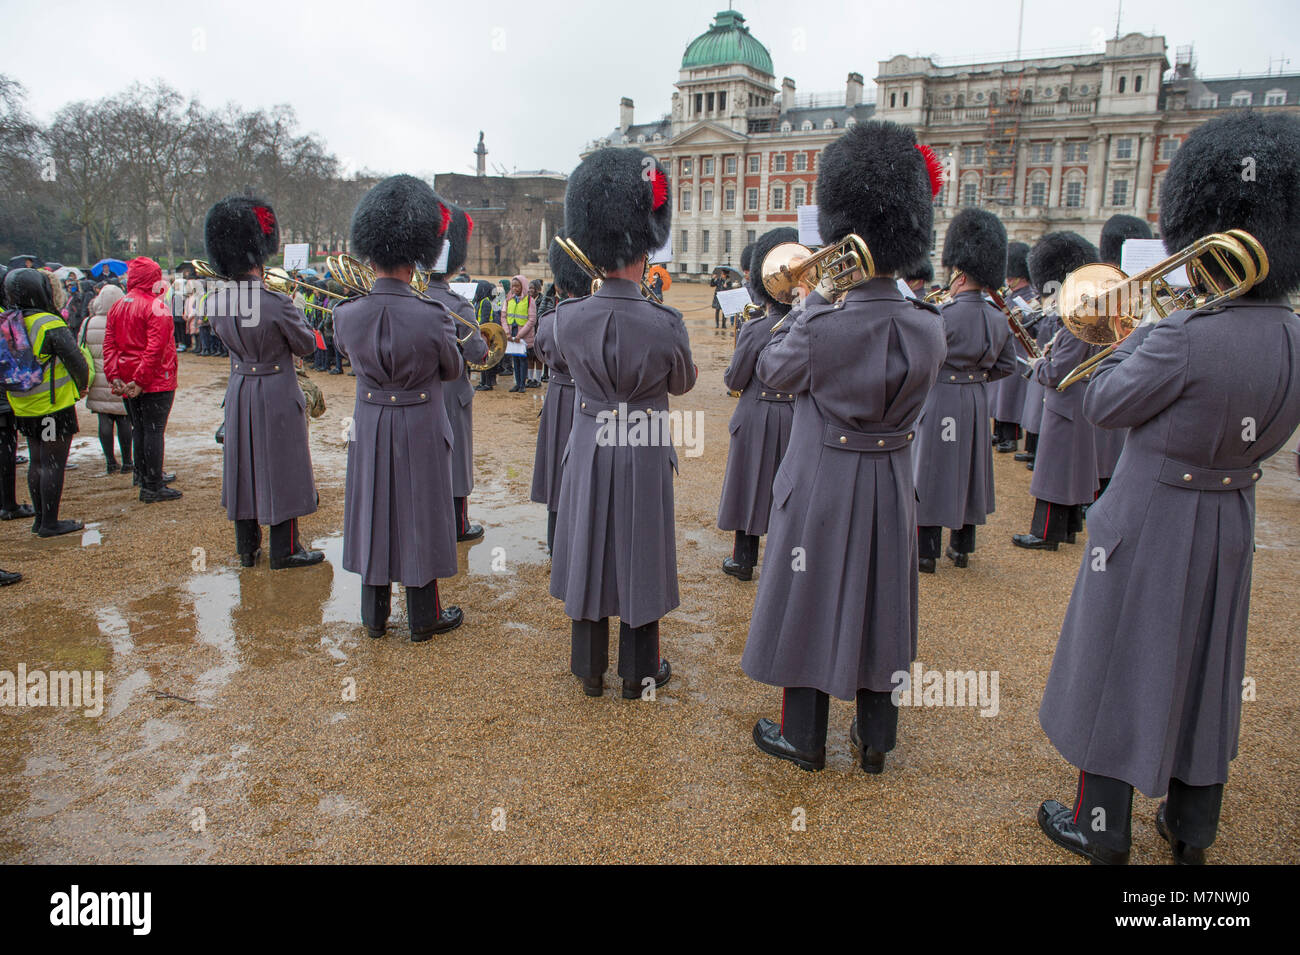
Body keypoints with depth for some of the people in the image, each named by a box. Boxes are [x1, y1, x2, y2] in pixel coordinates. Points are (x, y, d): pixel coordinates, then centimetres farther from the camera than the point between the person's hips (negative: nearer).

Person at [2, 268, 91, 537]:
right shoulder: (50, 325, -18)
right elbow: (76, 361, -16)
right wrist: (81, 385, 2)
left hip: (24, 408, 8)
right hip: (55, 406, -8)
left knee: (37, 462, 17)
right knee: (53, 464, 0)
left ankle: (40, 518, 25)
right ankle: (50, 523, 5)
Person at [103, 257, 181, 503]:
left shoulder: (117, 307, 9)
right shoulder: (155, 307, -14)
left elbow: (109, 344, 5)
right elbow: (156, 348, -21)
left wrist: (115, 376, 1)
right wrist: (141, 381, -18)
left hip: (129, 381, 8)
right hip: (156, 381, -7)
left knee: (139, 429, 18)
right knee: (154, 431, -3)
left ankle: (144, 475, 32)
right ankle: (152, 487, -1)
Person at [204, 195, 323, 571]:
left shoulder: (214, 302, -3)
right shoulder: (276, 303, -22)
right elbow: (306, 345, -9)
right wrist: (295, 318, 7)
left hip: (238, 391, 6)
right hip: (276, 393, -6)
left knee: (242, 464, 14)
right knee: (280, 466, 5)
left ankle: (246, 547, 25)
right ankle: (285, 550, 14)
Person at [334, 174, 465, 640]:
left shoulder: (346, 315, -11)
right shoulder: (432, 317, -20)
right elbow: (453, 370, -2)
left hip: (370, 426, 3)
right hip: (422, 427, -3)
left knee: (372, 511, 15)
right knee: (419, 514, 9)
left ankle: (375, 615, 27)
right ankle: (424, 616, 21)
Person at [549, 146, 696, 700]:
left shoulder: (567, 317, -10)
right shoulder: (665, 325, -18)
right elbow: (683, 383, 2)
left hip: (588, 446, 3)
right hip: (645, 453, -3)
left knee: (588, 551, 14)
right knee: (639, 556, 10)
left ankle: (589, 668, 28)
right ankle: (639, 673, 25)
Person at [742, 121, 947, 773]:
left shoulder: (824, 327, -23)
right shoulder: (929, 327, -8)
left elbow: (772, 369, -3)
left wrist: (816, 298, 4)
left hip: (823, 486, -4)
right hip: (891, 489, 5)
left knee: (812, 602, 11)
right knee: (876, 603, 18)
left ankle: (803, 736, 26)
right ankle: (876, 736, 32)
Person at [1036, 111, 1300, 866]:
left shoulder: (1186, 337, -27)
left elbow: (1103, 405, -13)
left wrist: (1148, 325, -1)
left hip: (1151, 524, -7)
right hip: (1230, 525, 7)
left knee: (1120, 667, 9)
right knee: (1203, 674, 19)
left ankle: (1102, 829, 25)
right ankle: (1193, 829, 36)